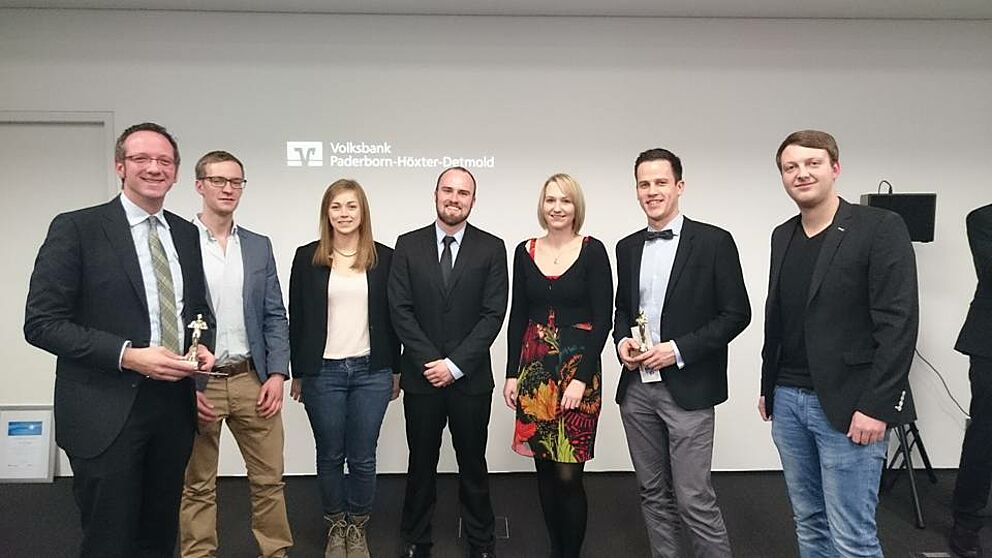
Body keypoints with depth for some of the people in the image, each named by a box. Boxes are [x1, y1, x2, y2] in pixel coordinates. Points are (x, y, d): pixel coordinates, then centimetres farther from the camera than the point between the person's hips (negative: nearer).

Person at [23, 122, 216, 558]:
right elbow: (41, 323, -10)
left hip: (174, 405, 5)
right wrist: (128, 356, -20)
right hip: (106, 412, -5)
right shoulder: (76, 229, -6)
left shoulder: (187, 234, 10)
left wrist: (202, 346, -2)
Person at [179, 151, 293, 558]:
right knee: (197, 486, 11)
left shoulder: (259, 246, 9)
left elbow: (275, 316, 8)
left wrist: (276, 374, -1)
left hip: (252, 379, 3)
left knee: (269, 479, 9)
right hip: (196, 384, -3)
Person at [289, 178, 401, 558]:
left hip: (371, 372, 0)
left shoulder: (384, 258, 2)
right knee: (329, 456, 12)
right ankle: (336, 527, 31)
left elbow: (391, 318, 6)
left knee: (363, 457, 7)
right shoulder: (307, 257, 1)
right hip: (322, 371, 0)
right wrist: (297, 374, 4)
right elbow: (296, 318, 3)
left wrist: (396, 371, 7)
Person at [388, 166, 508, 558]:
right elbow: (400, 311, -3)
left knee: (473, 464, 12)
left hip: (471, 378, 0)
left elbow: (493, 314, -6)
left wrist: (455, 364, -12)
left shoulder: (491, 248, -1)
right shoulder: (408, 246, 2)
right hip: (421, 377, 1)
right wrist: (431, 361, -11)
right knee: (421, 464, 13)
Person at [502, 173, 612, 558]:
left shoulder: (593, 251, -5)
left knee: (568, 475, -3)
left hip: (578, 369, -3)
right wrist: (512, 374, 5)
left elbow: (603, 319, -7)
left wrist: (581, 378, -13)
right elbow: (517, 317, 9)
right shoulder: (524, 252, 6)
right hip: (534, 370, 4)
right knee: (544, 469, 11)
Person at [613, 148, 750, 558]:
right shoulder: (628, 247, 10)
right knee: (654, 493, 14)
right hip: (637, 389, 5)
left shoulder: (713, 242, -6)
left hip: (687, 389, -5)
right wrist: (622, 340, -2)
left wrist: (678, 350, -15)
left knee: (694, 498, -3)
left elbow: (736, 314, -7)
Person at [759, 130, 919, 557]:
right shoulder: (782, 236, 12)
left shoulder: (881, 228, -8)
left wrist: (876, 406, -17)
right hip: (788, 401, 6)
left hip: (848, 405, -6)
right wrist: (768, 387, 16)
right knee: (809, 523, 15)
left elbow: (899, 321, -13)